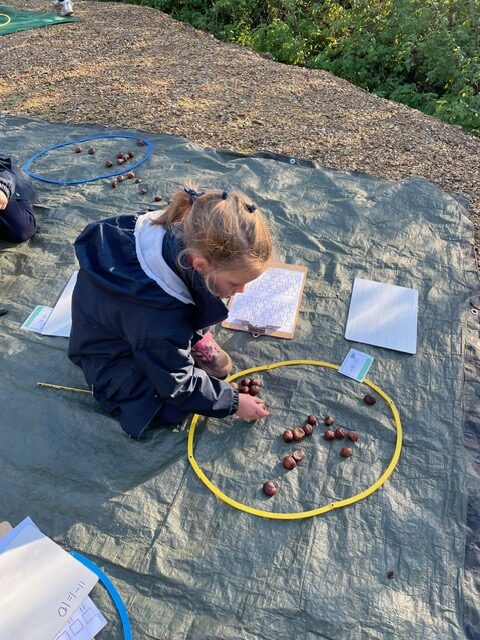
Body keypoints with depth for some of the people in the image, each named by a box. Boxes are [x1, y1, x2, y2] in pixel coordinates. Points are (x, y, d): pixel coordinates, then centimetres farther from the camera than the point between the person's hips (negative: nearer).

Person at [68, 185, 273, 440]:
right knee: (173, 409, -18)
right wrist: (232, 401, -15)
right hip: (113, 357, -6)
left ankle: (193, 339, 8)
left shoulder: (183, 237, -27)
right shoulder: (159, 315, -43)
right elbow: (178, 385, -26)